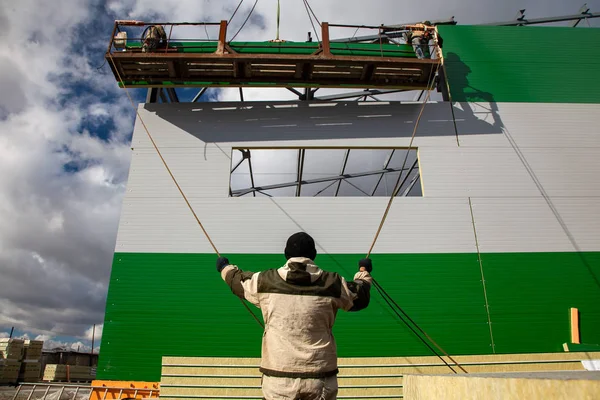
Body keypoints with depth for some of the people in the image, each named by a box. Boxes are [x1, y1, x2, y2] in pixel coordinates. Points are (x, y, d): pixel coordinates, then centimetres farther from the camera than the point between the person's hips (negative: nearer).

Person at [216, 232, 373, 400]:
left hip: (278, 376, 0)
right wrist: (364, 272, 36)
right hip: (320, 376, 1)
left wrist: (225, 268, 39)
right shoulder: (331, 283, -4)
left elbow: (239, 280, 16)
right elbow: (360, 296, 16)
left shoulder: (265, 281, -5)